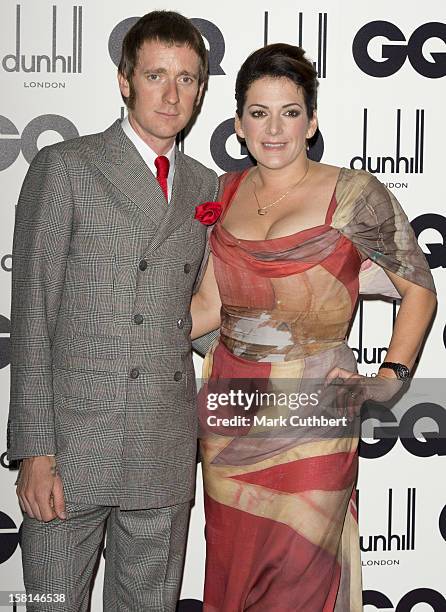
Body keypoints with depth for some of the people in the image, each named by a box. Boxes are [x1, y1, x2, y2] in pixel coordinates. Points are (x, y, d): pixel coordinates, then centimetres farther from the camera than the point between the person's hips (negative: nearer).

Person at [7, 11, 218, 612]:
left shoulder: (205, 186, 13)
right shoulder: (65, 167, -1)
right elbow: (31, 316, -6)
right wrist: (35, 451, -11)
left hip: (167, 452, 4)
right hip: (72, 443, -4)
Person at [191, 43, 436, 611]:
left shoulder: (353, 193, -6)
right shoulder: (225, 192, 7)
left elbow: (419, 288, 2)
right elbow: (209, 305, 10)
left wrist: (393, 375, -7)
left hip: (310, 414, -4)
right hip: (229, 409, 4)